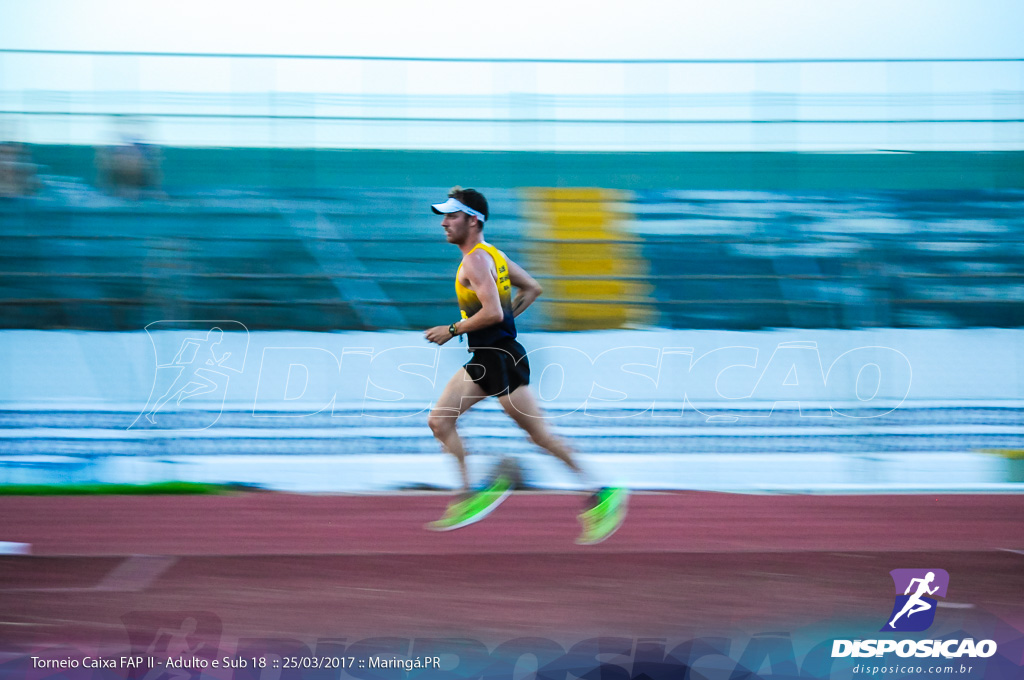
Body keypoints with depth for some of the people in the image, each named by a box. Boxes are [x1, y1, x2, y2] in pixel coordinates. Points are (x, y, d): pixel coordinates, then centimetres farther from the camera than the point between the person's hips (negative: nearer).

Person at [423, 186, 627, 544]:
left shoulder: (476, 260, -17)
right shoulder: (493, 254, 12)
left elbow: (493, 313, -27)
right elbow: (532, 288, 20)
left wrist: (452, 330, -16)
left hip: (501, 359, -10)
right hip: (483, 360, 10)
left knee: (541, 434, -4)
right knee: (439, 421, 5)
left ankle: (601, 495, 3)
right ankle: (472, 495, 5)